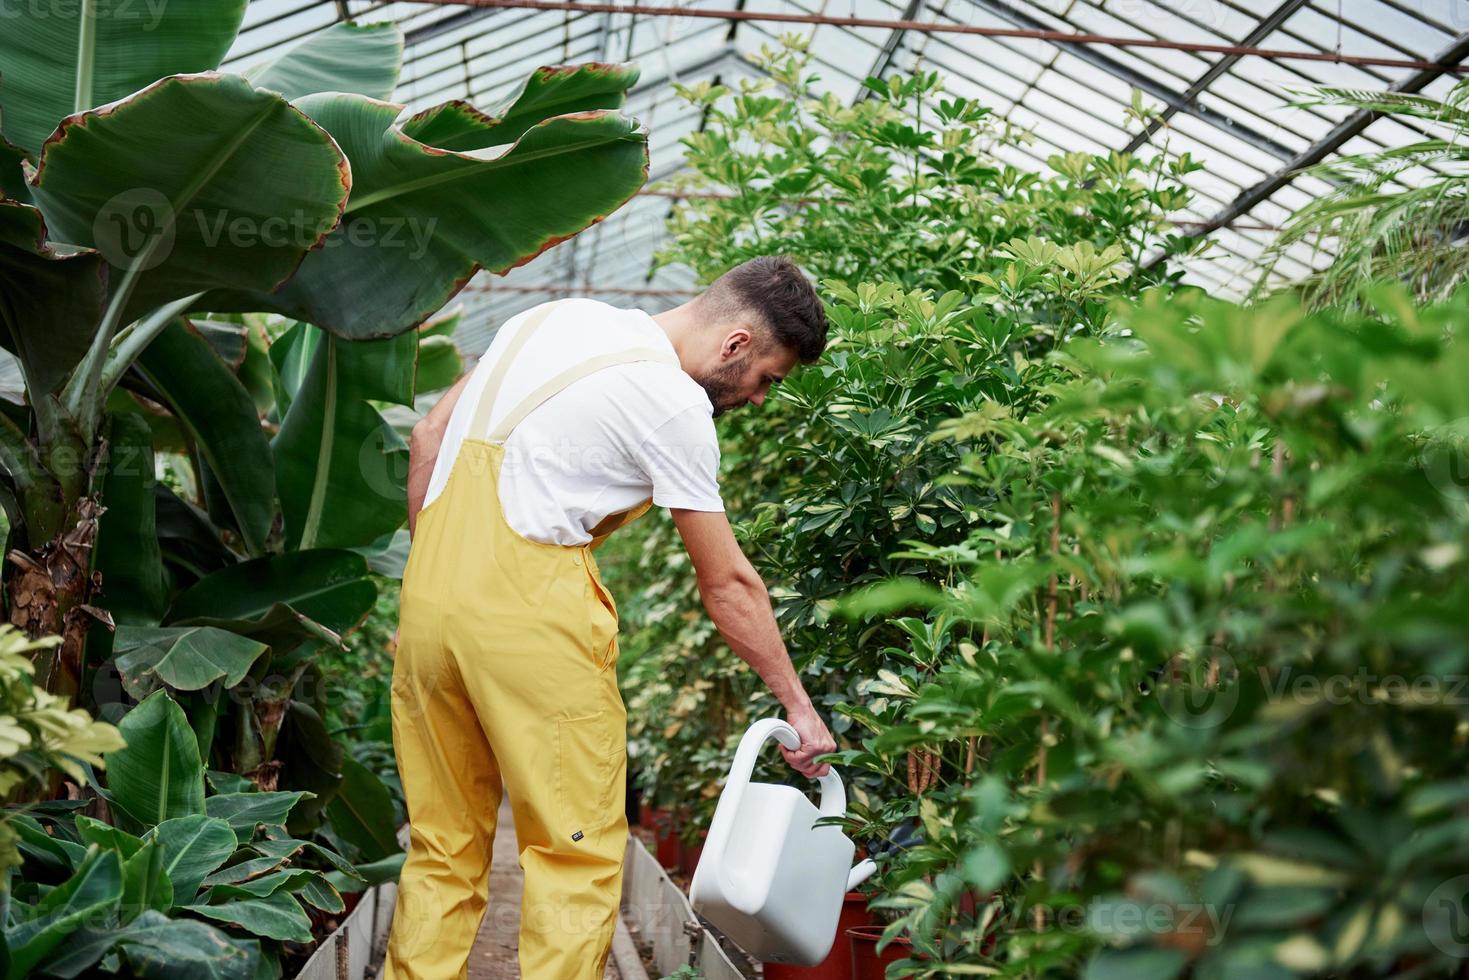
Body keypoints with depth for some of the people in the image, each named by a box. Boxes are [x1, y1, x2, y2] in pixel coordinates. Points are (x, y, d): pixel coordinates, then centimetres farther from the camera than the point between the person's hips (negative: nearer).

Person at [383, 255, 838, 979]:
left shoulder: (555, 316, 16)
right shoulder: (675, 404, -6)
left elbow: (428, 438, 18)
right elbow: (727, 585, -2)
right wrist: (798, 705, 7)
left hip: (428, 592, 8)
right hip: (530, 609, -8)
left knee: (443, 844, 14)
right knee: (578, 849, 2)